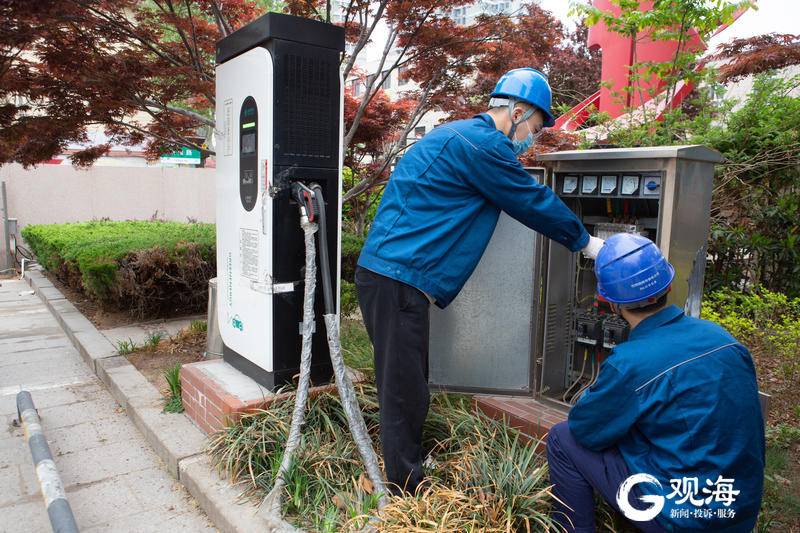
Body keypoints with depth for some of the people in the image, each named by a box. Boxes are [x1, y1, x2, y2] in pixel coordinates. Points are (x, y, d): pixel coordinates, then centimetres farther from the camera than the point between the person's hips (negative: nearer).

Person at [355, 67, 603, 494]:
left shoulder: (457, 136, 21)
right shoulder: (482, 144, -11)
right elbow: (535, 204, -2)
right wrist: (586, 243, 13)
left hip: (384, 274, 11)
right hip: (397, 282, -11)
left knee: (404, 389, 18)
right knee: (405, 398, -2)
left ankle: (405, 481, 32)